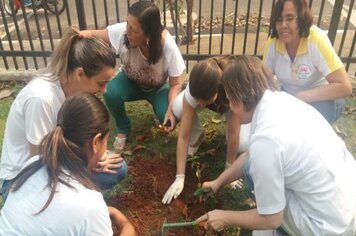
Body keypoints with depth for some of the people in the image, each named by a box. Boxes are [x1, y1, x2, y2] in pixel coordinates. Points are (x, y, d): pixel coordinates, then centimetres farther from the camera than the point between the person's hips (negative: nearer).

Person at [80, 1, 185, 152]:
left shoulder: (168, 46, -34)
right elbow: (94, 35, -15)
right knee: (111, 93, -30)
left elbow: (175, 84, -22)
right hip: (131, 81, 2)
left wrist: (171, 109, -39)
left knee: (168, 118, -28)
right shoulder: (122, 31, -31)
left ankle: (162, 122, 13)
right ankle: (123, 129, 0)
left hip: (159, 87, -2)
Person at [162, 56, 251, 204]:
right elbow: (183, 135, -36)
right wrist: (180, 178, -36)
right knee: (178, 109, -30)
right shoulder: (193, 90, -38)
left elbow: (233, 133, -36)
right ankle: (198, 135, 0)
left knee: (242, 144, -26)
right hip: (206, 93, 2)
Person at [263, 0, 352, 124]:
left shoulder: (316, 40, -28)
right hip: (287, 94, 4)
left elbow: (344, 87, -30)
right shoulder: (273, 42, -17)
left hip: (321, 99, -4)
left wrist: (299, 98, -34)